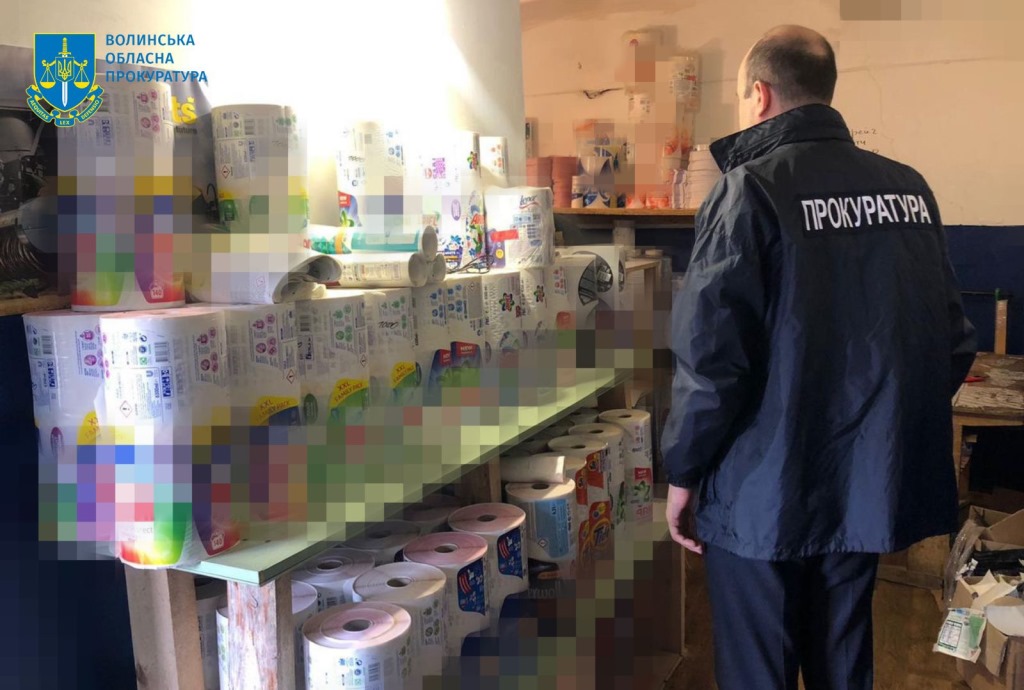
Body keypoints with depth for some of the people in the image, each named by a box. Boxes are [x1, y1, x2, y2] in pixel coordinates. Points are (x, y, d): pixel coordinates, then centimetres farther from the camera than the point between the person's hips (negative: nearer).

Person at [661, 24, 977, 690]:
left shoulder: (751, 190, -15)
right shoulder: (910, 187, 4)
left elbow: (711, 353, -19)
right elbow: (953, 342, 8)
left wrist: (683, 471, -7)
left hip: (766, 491, -6)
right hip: (871, 483, 6)